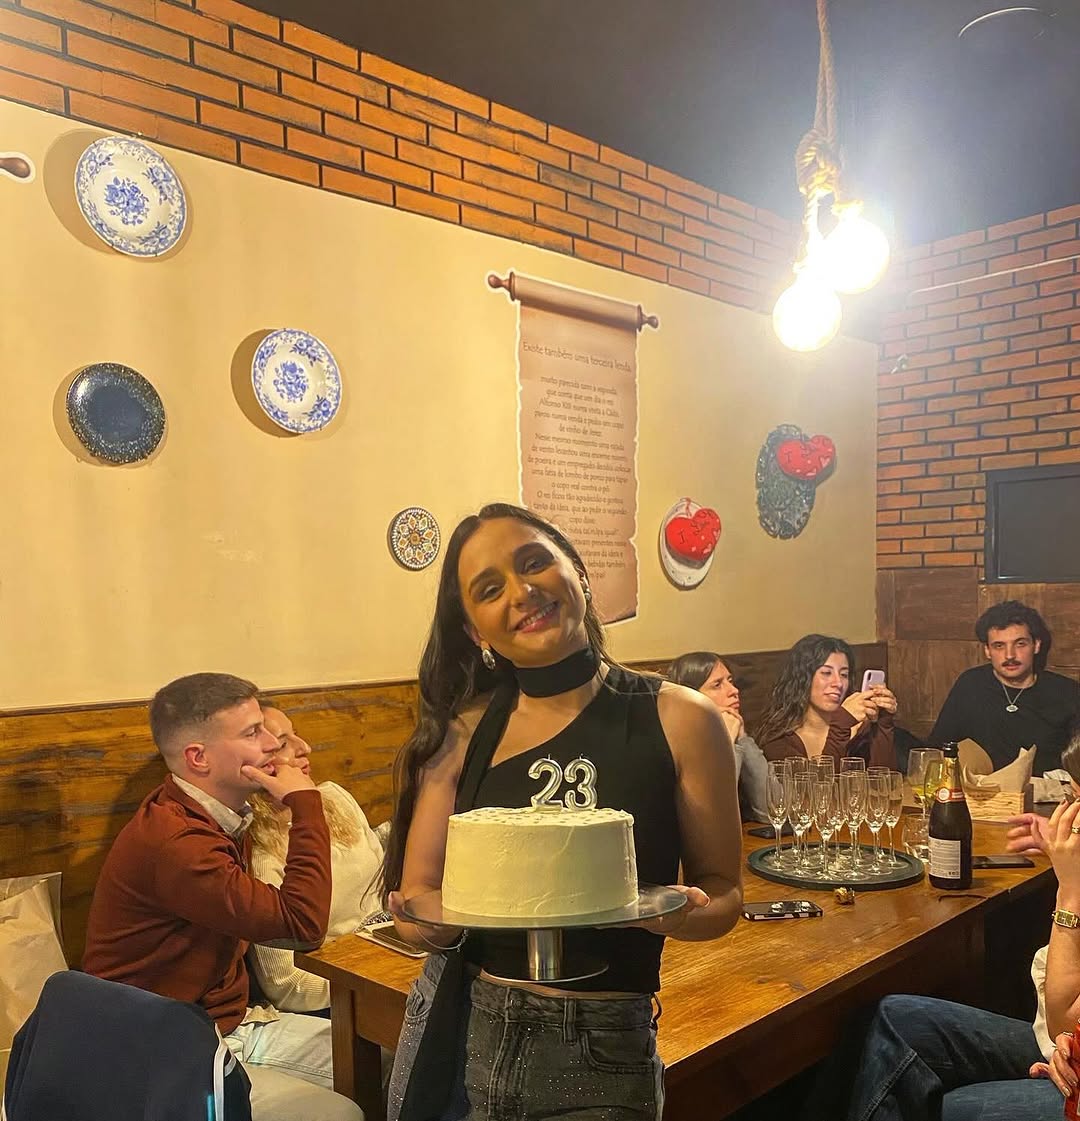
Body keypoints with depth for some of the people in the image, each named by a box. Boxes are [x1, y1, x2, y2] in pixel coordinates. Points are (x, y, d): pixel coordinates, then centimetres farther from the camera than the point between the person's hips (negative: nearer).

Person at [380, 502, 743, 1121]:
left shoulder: (680, 721, -10)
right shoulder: (463, 732, -4)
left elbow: (723, 891, 0)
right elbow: (415, 903, 0)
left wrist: (683, 915, -22)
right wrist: (434, 918, -23)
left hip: (602, 1056, -2)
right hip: (459, 1030, 2)